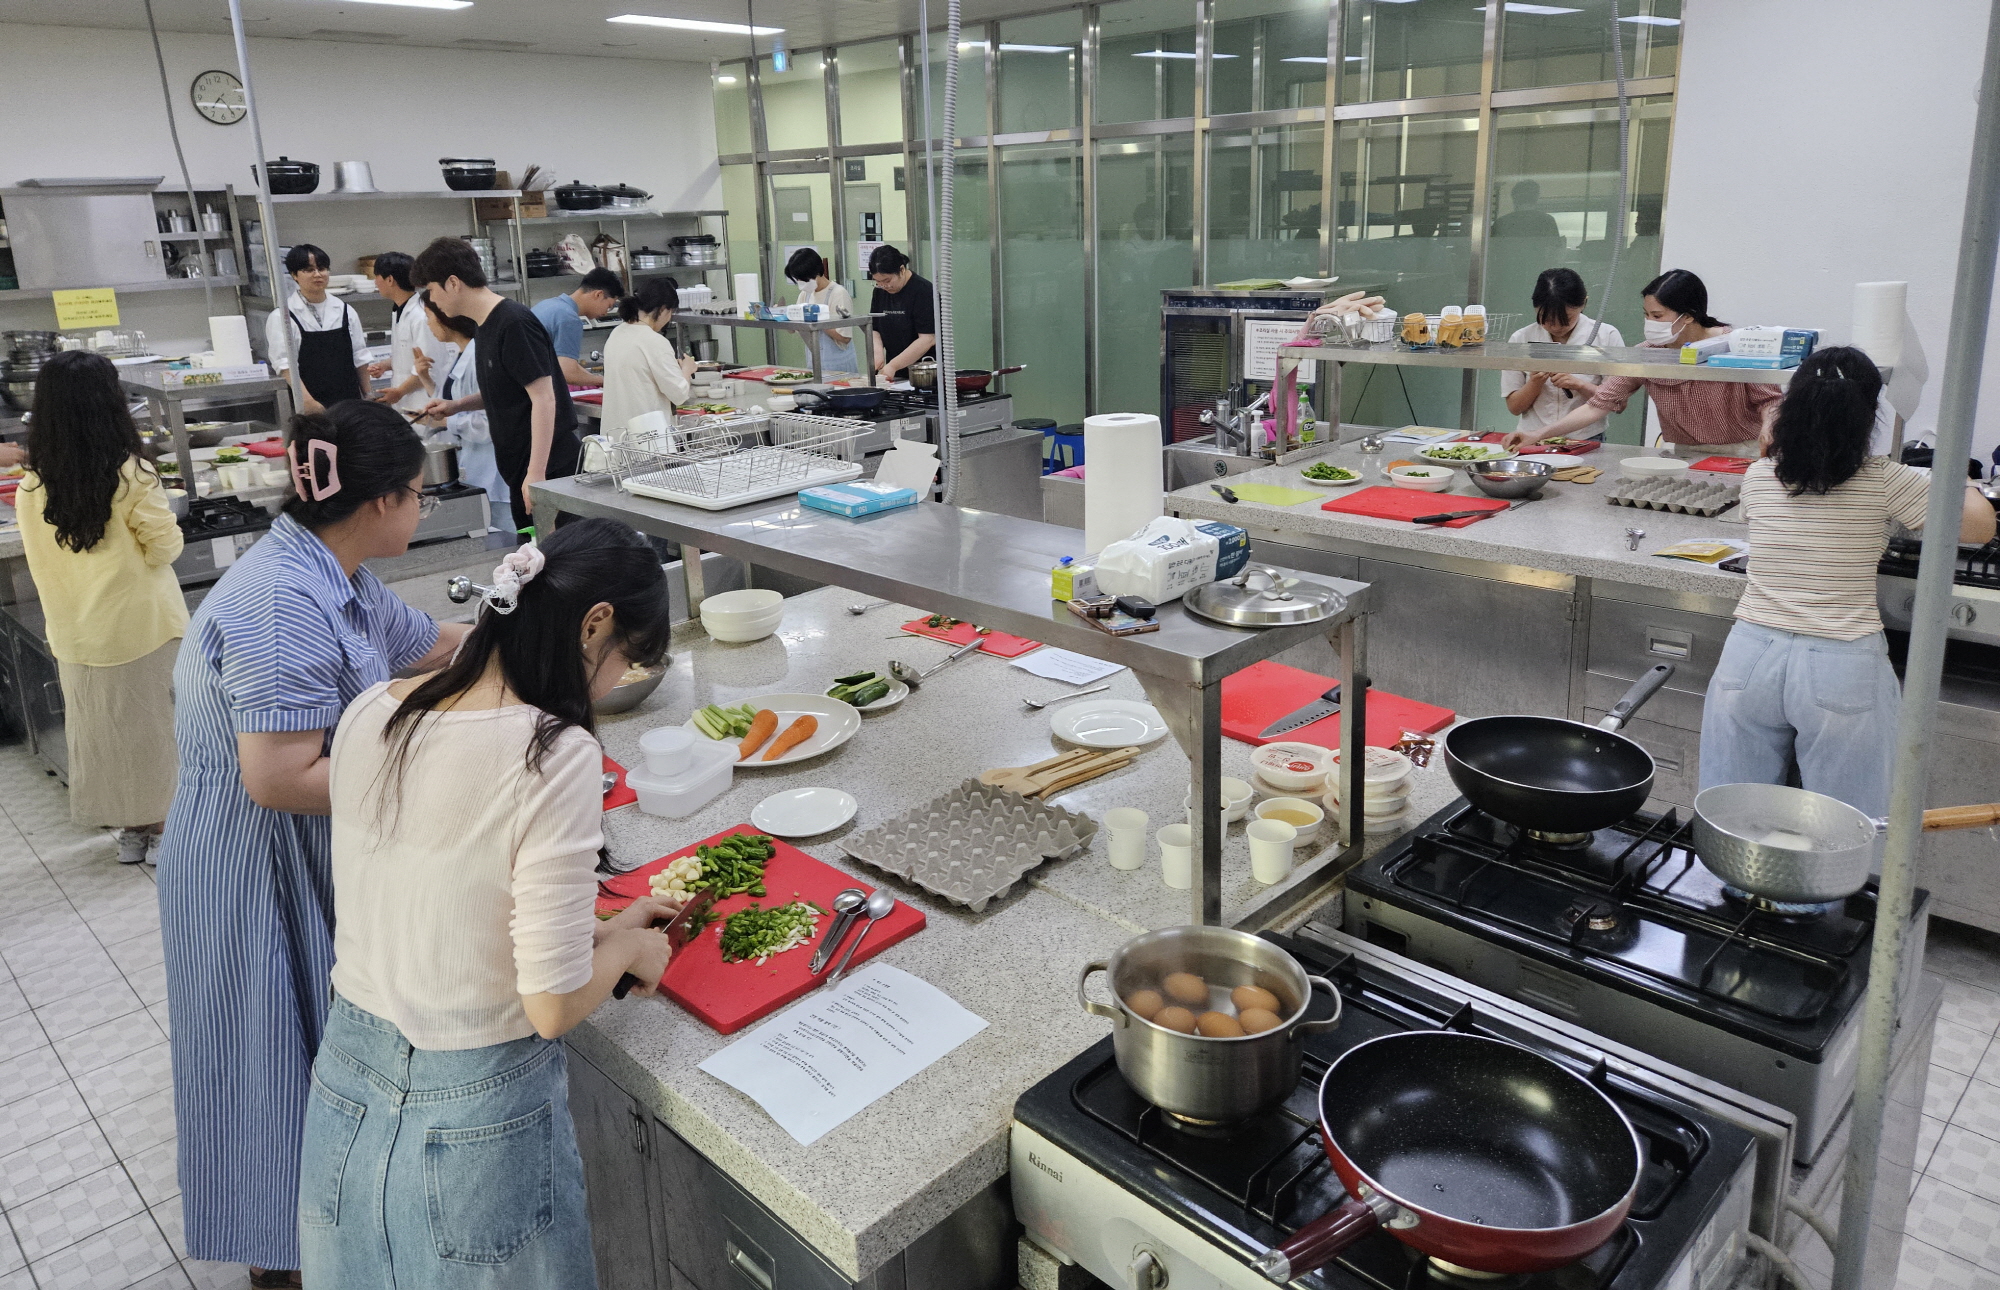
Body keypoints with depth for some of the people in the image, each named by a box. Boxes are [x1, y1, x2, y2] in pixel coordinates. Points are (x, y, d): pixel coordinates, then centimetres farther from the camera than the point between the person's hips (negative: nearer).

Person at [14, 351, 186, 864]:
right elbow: (165, 547, -10)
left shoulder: (32, 489, -5)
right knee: (153, 722, 10)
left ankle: (130, 829, 27)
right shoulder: (131, 475, -17)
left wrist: (62, 620, 17)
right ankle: (160, 828, 18)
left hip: (77, 633, 4)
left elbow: (42, 565, 5)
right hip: (142, 625, -3)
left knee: (102, 728, 15)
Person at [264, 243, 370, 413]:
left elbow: (359, 358, 13)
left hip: (349, 402, 3)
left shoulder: (345, 311, 10)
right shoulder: (282, 316, -2)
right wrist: (308, 401, -25)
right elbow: (285, 364, -11)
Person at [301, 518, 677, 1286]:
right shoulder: (556, 755, -25)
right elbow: (554, 1006, -23)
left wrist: (587, 927, 11)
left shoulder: (370, 713, -4)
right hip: (476, 1116, -6)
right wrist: (627, 947, -3)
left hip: (346, 1085, 6)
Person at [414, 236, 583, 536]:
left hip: (551, 468, -10)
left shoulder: (514, 323, -15)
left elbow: (543, 397, -20)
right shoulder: (486, 325, 13)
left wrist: (536, 473, -22)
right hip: (521, 469, 10)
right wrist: (456, 405, 14)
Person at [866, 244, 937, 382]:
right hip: (895, 376, 5)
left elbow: (928, 339, -18)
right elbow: (874, 329, 13)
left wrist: (893, 366, -20)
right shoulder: (880, 292, 10)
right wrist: (878, 351, -9)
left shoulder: (924, 292, -11)